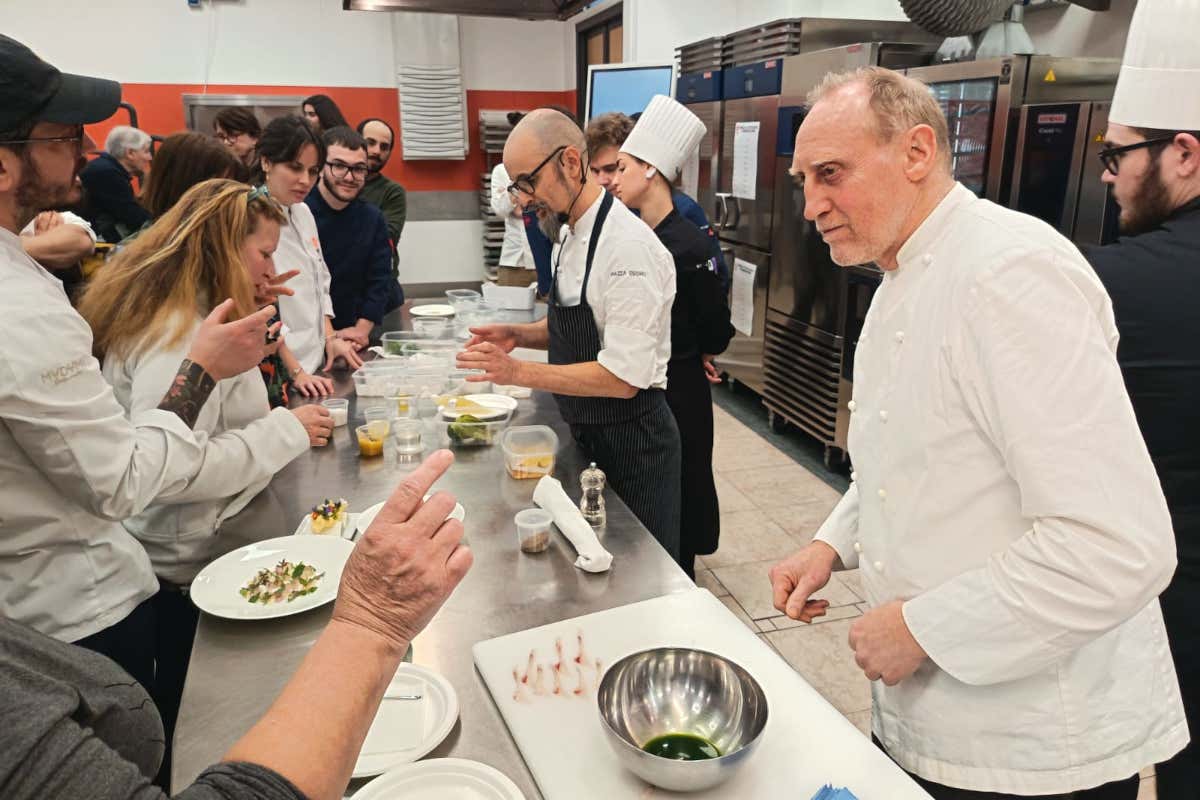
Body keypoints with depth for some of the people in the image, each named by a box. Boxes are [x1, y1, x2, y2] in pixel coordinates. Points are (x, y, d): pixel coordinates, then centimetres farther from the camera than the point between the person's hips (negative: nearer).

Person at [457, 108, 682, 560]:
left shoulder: (629, 247, -24)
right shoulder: (572, 235, 5)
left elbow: (622, 378, -26)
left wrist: (519, 372, -25)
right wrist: (520, 335, 1)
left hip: (632, 444, -8)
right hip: (589, 438, 9)